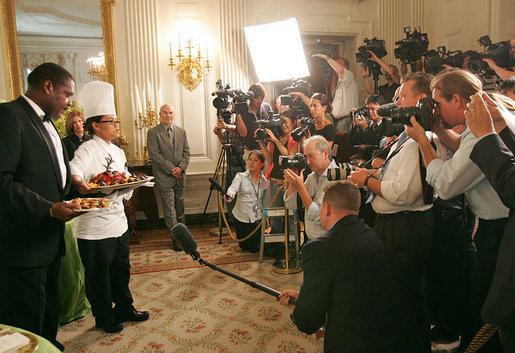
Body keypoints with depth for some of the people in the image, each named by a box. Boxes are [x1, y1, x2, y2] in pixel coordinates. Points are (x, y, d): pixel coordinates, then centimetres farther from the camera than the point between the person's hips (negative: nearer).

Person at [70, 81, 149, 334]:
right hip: (95, 225, -8)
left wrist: (128, 188, -4)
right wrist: (79, 182, -52)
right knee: (98, 273, 7)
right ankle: (104, 317, 26)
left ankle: (124, 308, 37)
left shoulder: (118, 152, 13)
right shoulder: (87, 150, -12)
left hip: (118, 220, 8)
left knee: (121, 269, 19)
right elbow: (75, 171, -31)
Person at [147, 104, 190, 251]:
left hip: (180, 175, 4)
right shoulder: (153, 132, -3)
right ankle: (176, 237, 1)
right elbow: (154, 154, -10)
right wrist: (171, 169, -14)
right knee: (169, 208, -4)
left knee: (180, 205, 13)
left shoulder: (181, 131, 11)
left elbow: (186, 152, 9)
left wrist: (181, 168, -8)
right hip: (164, 176, -4)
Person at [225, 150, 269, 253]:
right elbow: (233, 187, -23)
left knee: (253, 248, 3)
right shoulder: (240, 176, -3)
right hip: (241, 216, 1)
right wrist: (229, 195, -45)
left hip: (257, 218, -1)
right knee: (243, 246, 13)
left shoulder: (265, 181, 0)